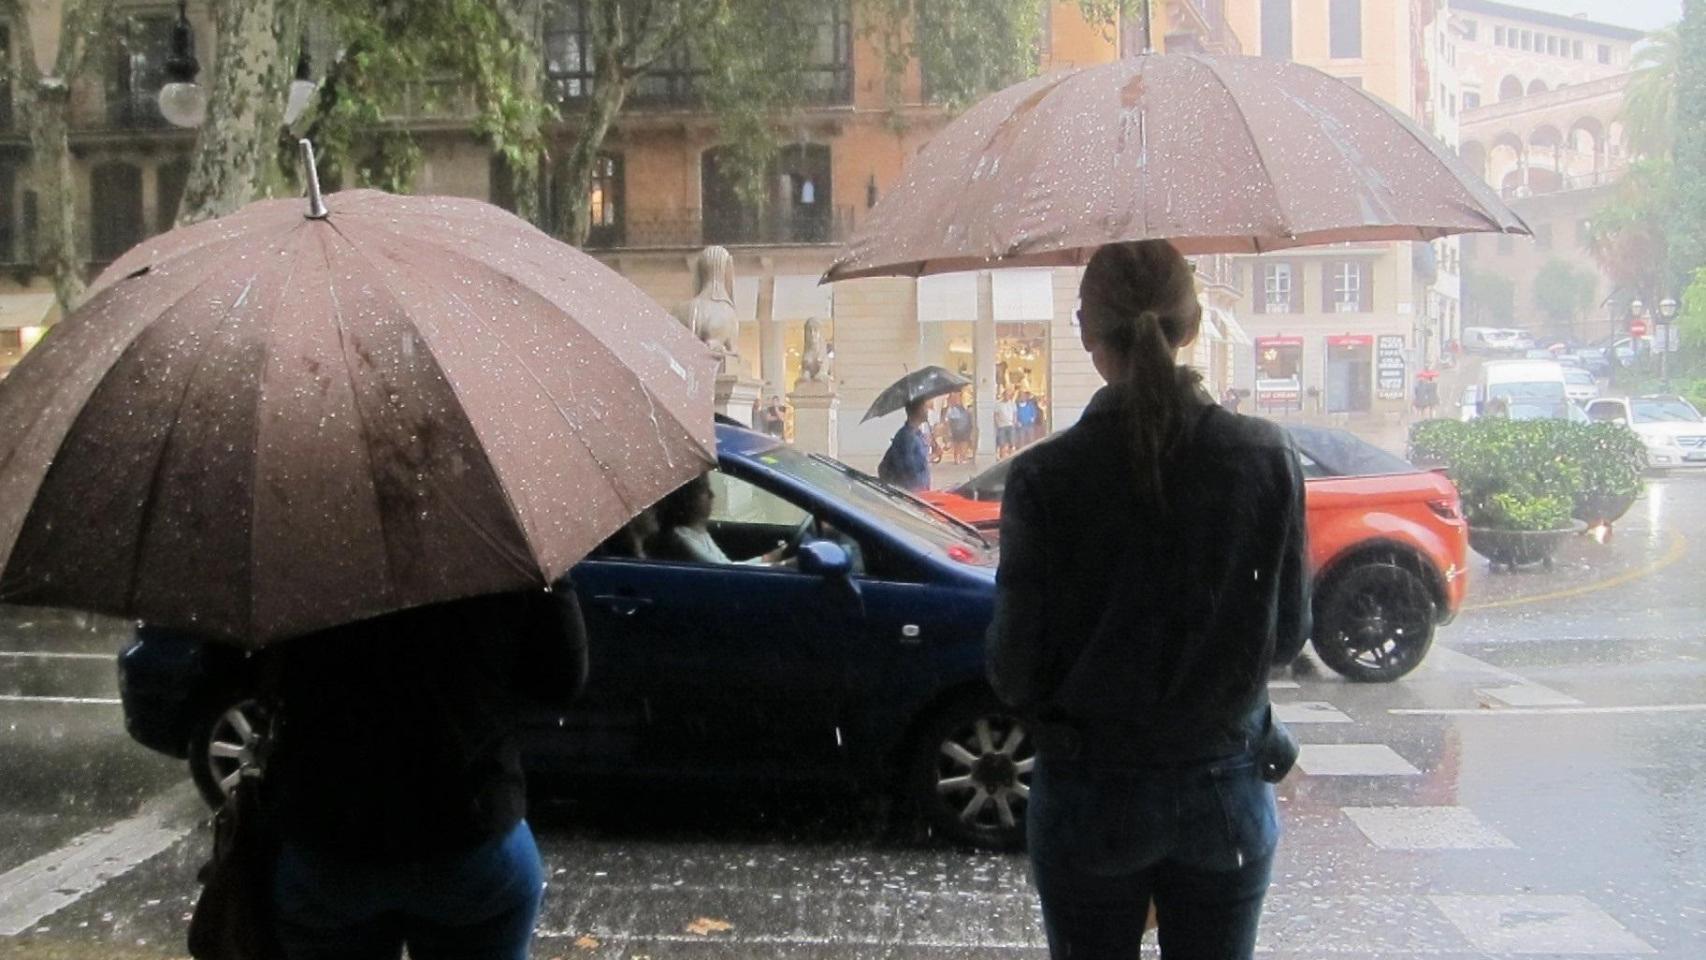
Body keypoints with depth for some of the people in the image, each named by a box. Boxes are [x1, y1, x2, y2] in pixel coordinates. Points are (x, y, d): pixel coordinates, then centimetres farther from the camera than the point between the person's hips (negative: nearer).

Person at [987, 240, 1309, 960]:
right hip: (1226, 792, 2)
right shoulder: (1267, 460, -9)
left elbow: (1014, 671, -11)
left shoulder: (1044, 478, -16)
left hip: (1090, 798, -2)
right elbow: (1289, 636, 1)